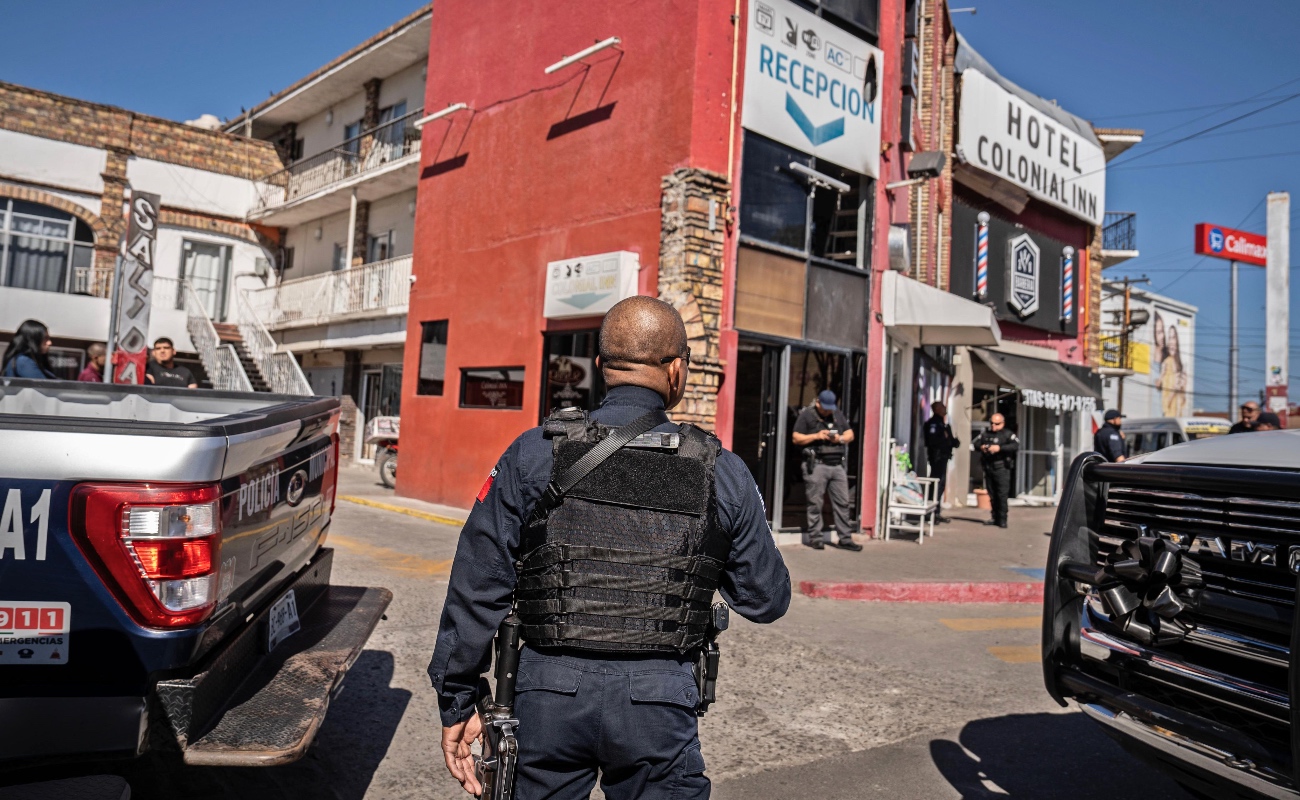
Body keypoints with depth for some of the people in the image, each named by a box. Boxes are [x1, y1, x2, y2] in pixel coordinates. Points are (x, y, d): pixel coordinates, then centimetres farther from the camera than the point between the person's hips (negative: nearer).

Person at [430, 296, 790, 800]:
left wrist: (457, 702, 5)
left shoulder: (532, 454, -6)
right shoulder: (721, 472, -4)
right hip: (657, 701, 0)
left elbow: (477, 588, -4)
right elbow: (767, 600, 4)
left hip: (548, 691, 1)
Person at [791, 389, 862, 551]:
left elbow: (850, 434, 19)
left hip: (837, 465, 5)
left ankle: (845, 538, 9)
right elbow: (796, 438, -2)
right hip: (816, 465, -5)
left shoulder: (838, 414, 17)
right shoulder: (806, 415, 2)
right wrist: (816, 436, -13)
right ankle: (815, 537, 6)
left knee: (842, 502, 4)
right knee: (815, 503, -2)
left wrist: (841, 438, -3)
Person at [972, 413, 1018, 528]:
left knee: (1002, 495, -7)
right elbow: (974, 444, 15)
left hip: (1001, 468, -5)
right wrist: (980, 447, -8)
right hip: (988, 467, 6)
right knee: (992, 495, 10)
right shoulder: (985, 434, 16)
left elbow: (1016, 445, -16)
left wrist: (1000, 448, -25)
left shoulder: (1007, 434, -1)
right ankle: (995, 518, 19)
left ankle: (1002, 520, -2)